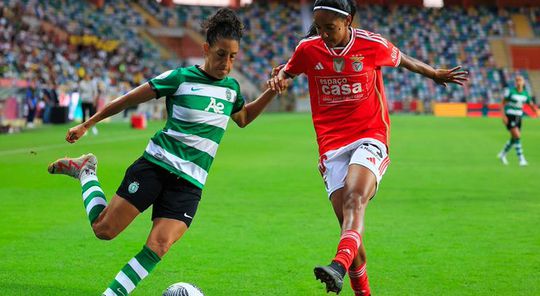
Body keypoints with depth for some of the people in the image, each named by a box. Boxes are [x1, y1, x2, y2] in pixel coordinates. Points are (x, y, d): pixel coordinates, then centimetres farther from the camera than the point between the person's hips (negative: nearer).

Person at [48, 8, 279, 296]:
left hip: (190, 182, 4)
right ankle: (86, 171, 19)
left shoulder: (231, 87, 12)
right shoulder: (181, 78, -5)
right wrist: (87, 124, 3)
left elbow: (243, 118, 34)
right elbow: (131, 98, 1)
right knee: (104, 228, -7)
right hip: (156, 164, -4)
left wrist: (271, 92, 18)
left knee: (158, 246, -17)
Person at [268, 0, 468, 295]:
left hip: (370, 138, -2)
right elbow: (288, 70, 23)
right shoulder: (308, 49, 3)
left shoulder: (373, 45, -2)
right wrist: (279, 76, 0)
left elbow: (402, 59, 18)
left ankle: (339, 267, -53)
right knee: (348, 220, -5)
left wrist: (435, 75, 31)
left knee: (354, 200, -29)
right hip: (331, 146, 2)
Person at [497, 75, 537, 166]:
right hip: (509, 117, -6)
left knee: (514, 139, 12)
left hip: (518, 117, 6)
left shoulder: (525, 93, 4)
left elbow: (531, 105, 8)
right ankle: (521, 159, -13)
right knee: (517, 136, -17)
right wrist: (503, 116, -16)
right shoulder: (510, 91, -11)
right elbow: (502, 104, -7)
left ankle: (502, 154, 34)